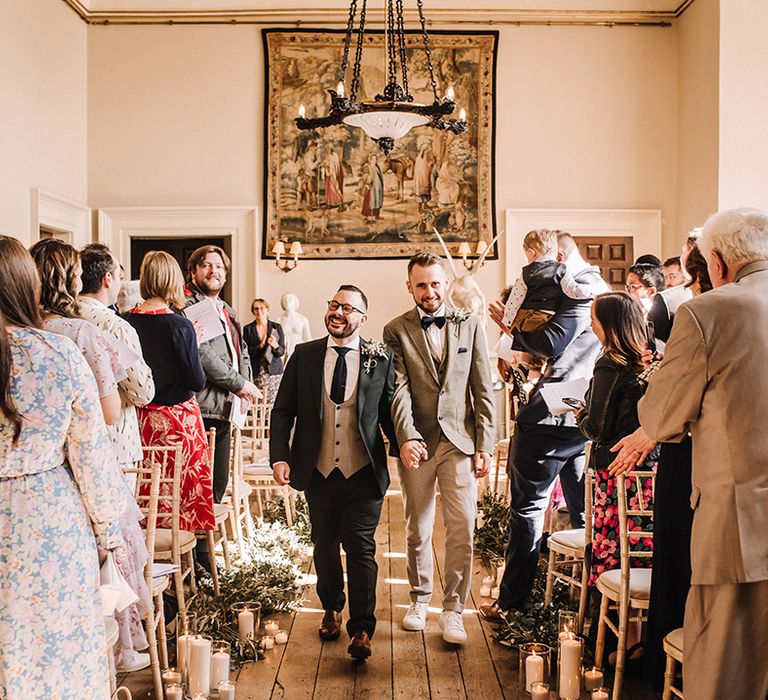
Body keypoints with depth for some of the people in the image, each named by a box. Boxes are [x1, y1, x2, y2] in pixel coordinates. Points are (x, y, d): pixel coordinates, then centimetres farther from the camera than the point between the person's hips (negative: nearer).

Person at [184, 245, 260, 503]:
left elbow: (241, 350, 27)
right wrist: (240, 385, -13)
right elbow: (202, 353, -18)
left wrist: (246, 383, 7)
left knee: (220, 479, 13)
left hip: (225, 408, 9)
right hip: (203, 407, -9)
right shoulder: (187, 305, -8)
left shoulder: (227, 310, 23)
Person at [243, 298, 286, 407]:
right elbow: (246, 352, 1)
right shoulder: (248, 329, 6)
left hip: (274, 371, 0)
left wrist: (275, 346, -16)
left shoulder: (276, 327, 8)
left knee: (272, 404, -9)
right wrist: (260, 346, -14)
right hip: (256, 372, 0)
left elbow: (281, 352, 6)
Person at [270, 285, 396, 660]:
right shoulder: (304, 356, 3)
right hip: (318, 471, 3)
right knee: (324, 544, 17)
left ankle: (361, 629, 7)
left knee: (360, 546, -3)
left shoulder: (380, 359, -1)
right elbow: (283, 410, 3)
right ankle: (331, 609, 39)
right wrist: (279, 456, -9)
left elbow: (389, 412, 3)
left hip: (363, 473, -2)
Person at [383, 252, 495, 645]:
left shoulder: (470, 326, 7)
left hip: (459, 440, 0)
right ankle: (419, 600, 29)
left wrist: (485, 445, 0)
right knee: (418, 530, 11)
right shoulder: (396, 331, 3)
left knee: (462, 529, -4)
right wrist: (406, 438, -20)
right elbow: (398, 390, -7)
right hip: (416, 443, 0)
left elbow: (483, 390, 6)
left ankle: (453, 609, 8)